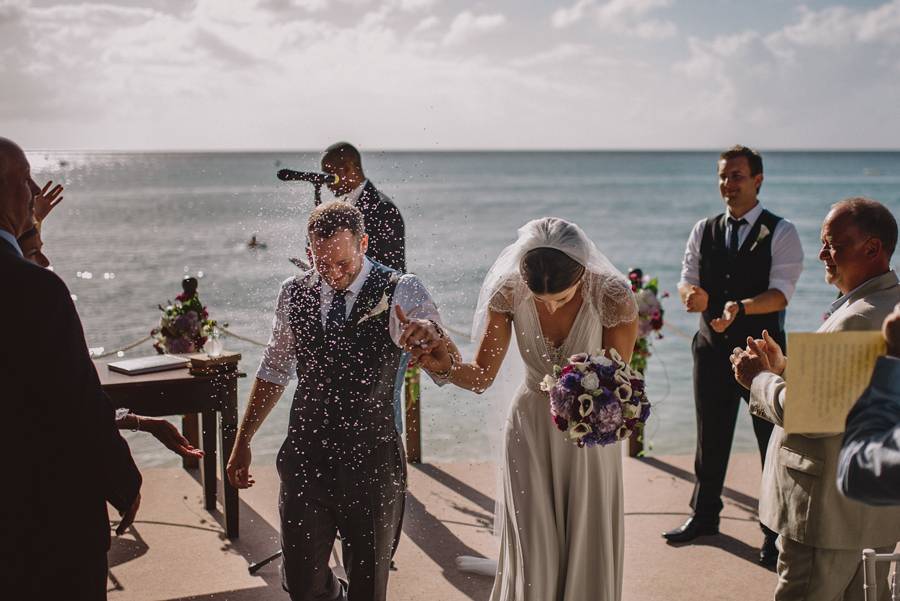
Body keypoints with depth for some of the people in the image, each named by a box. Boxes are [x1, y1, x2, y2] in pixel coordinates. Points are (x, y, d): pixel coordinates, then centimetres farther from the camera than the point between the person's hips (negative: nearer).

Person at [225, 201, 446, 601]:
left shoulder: (399, 292, -10)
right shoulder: (294, 294, 1)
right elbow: (274, 372, 14)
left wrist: (430, 330, -48)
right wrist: (242, 442, 15)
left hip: (372, 465, -3)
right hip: (305, 459, 3)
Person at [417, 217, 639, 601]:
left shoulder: (613, 297, -23)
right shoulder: (509, 292, -19)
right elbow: (481, 376, -11)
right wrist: (445, 367, -31)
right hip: (530, 427, 1)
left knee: (587, 553, 8)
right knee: (533, 557, 1)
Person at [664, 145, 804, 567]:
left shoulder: (781, 233, -6)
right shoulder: (704, 231, 8)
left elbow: (781, 293, -16)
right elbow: (687, 279, 1)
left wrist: (741, 307, -34)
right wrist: (691, 294, -23)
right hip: (712, 347, 4)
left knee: (772, 441, 3)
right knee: (709, 437, 15)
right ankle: (704, 516, 31)